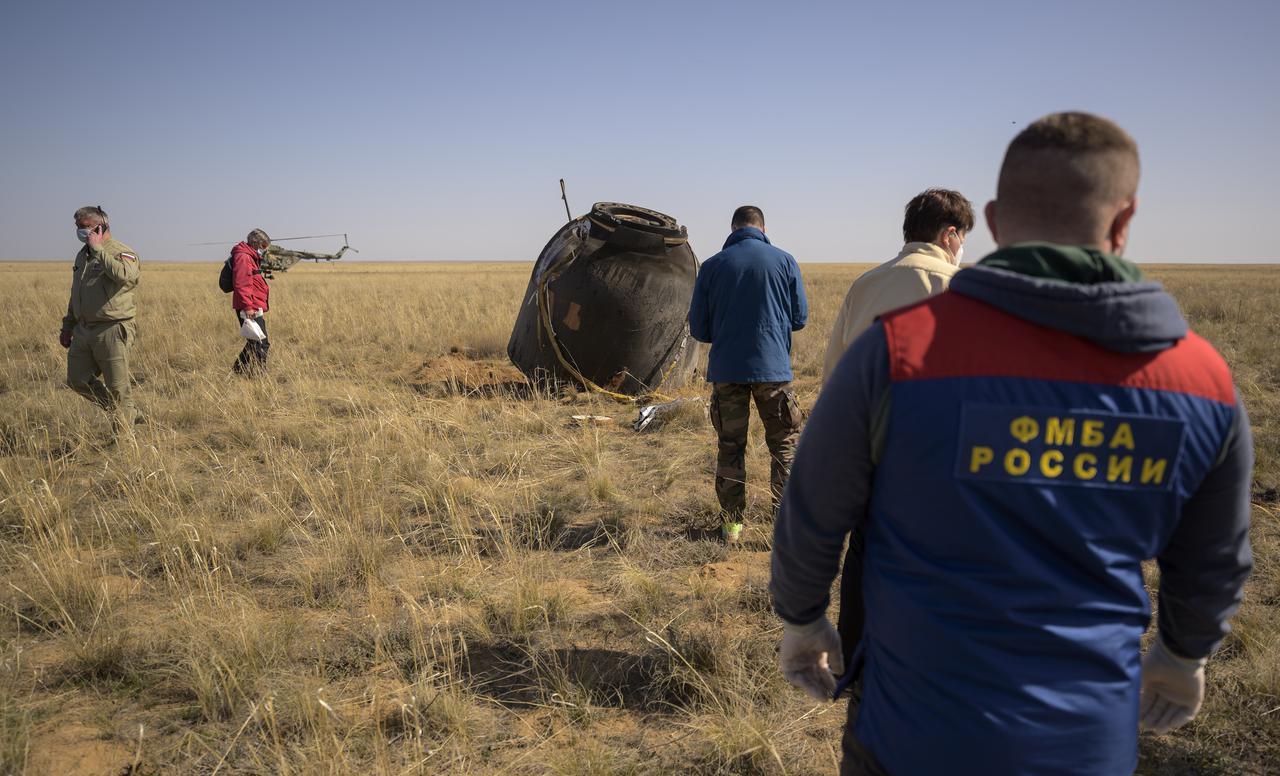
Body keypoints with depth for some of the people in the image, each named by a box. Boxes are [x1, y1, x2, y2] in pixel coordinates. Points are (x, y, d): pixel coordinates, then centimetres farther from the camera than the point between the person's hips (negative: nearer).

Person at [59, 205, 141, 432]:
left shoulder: (121, 252, -9)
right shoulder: (82, 255, 16)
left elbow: (125, 275, -34)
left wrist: (98, 249, -24)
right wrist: (68, 326, 27)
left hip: (112, 331, -8)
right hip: (84, 330, 9)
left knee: (117, 388, -3)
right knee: (77, 380, 11)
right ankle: (129, 414, 22)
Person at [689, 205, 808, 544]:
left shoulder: (712, 266, -1)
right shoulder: (784, 260, -2)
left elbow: (698, 329, 3)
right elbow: (800, 317, 5)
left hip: (726, 370, 1)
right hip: (773, 368, -1)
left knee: (730, 446, 11)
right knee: (784, 443, 12)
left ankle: (732, 522, 15)